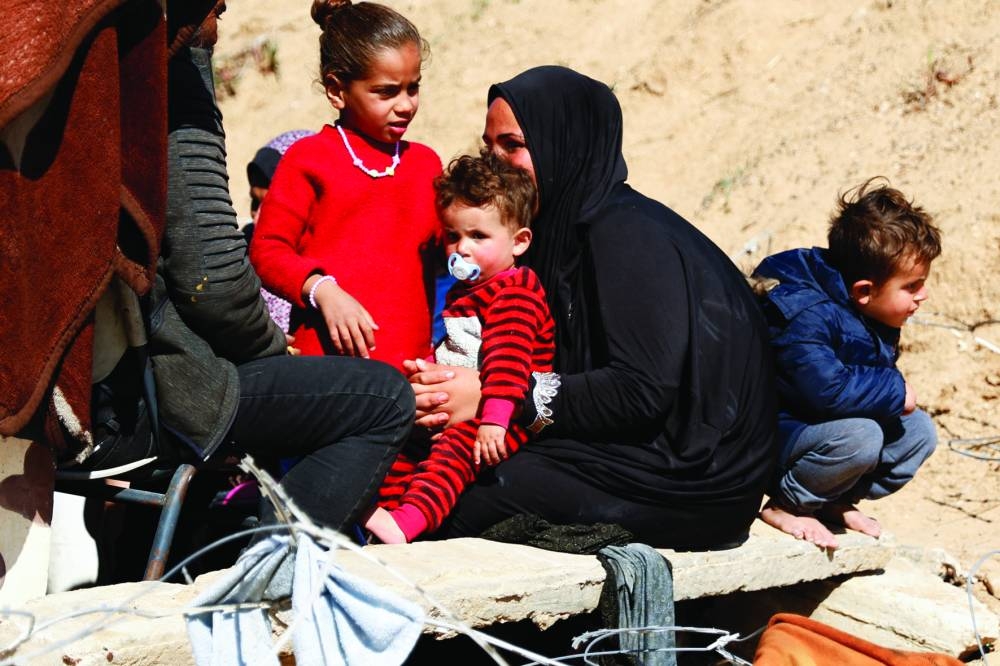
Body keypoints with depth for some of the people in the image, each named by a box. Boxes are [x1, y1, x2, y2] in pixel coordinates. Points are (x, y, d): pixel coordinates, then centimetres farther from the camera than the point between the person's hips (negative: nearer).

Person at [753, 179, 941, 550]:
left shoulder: (875, 320, 1)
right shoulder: (806, 316, -28)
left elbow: (878, 371, 13)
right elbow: (828, 389, -38)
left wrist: (890, 388, -12)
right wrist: (895, 391, -25)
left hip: (818, 425, 9)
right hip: (770, 434, -9)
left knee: (918, 430, -1)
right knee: (860, 436, -33)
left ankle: (837, 503, 7)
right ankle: (785, 506, -12)